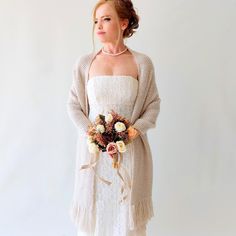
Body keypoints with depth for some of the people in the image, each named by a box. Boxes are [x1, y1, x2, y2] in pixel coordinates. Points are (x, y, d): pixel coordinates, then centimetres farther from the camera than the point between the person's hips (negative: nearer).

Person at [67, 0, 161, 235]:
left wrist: (132, 132, -14)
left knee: (128, 216, 8)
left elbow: (153, 104, 2)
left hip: (130, 150, 0)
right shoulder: (84, 62, 1)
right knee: (92, 210, 9)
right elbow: (73, 104, 4)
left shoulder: (142, 63, -1)